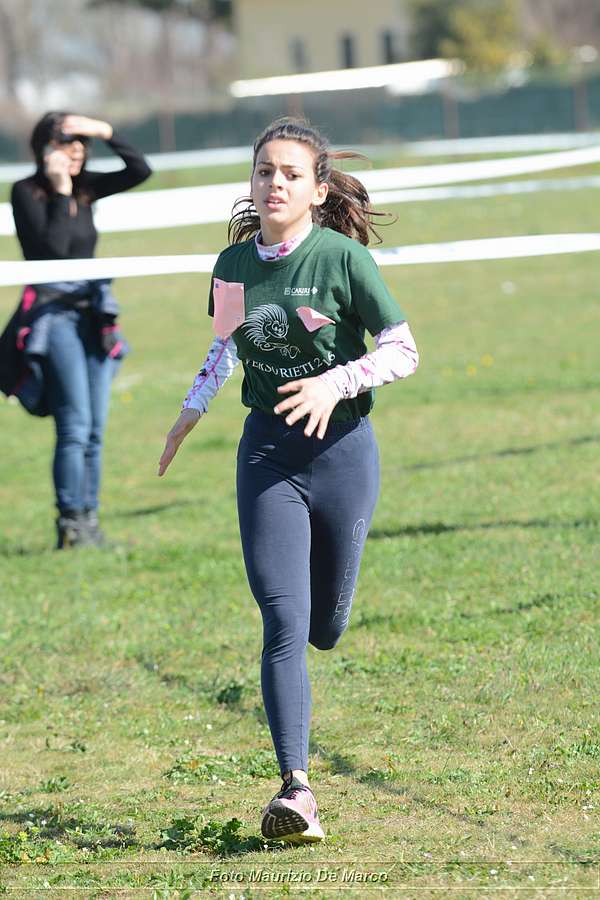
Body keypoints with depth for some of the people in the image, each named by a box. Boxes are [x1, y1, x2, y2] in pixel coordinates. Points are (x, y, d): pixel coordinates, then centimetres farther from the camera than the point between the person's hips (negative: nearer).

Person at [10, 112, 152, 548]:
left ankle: (89, 521, 10)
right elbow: (52, 247, -16)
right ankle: (71, 525, -11)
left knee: (95, 430, 6)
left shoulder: (86, 187, 11)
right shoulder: (27, 192, -6)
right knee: (75, 425, -13)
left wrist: (106, 133, -4)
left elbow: (140, 170, 5)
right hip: (53, 314, -6)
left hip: (93, 315, 6)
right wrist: (60, 192, -13)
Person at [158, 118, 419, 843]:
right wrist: (189, 415, 24)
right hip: (266, 450, 2)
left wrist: (338, 383, -21)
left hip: (341, 447, -2)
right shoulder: (233, 265, 3)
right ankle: (295, 788, -15)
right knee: (283, 623, -12)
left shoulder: (344, 258, -10)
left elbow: (404, 351, -7)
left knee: (323, 627, 9)